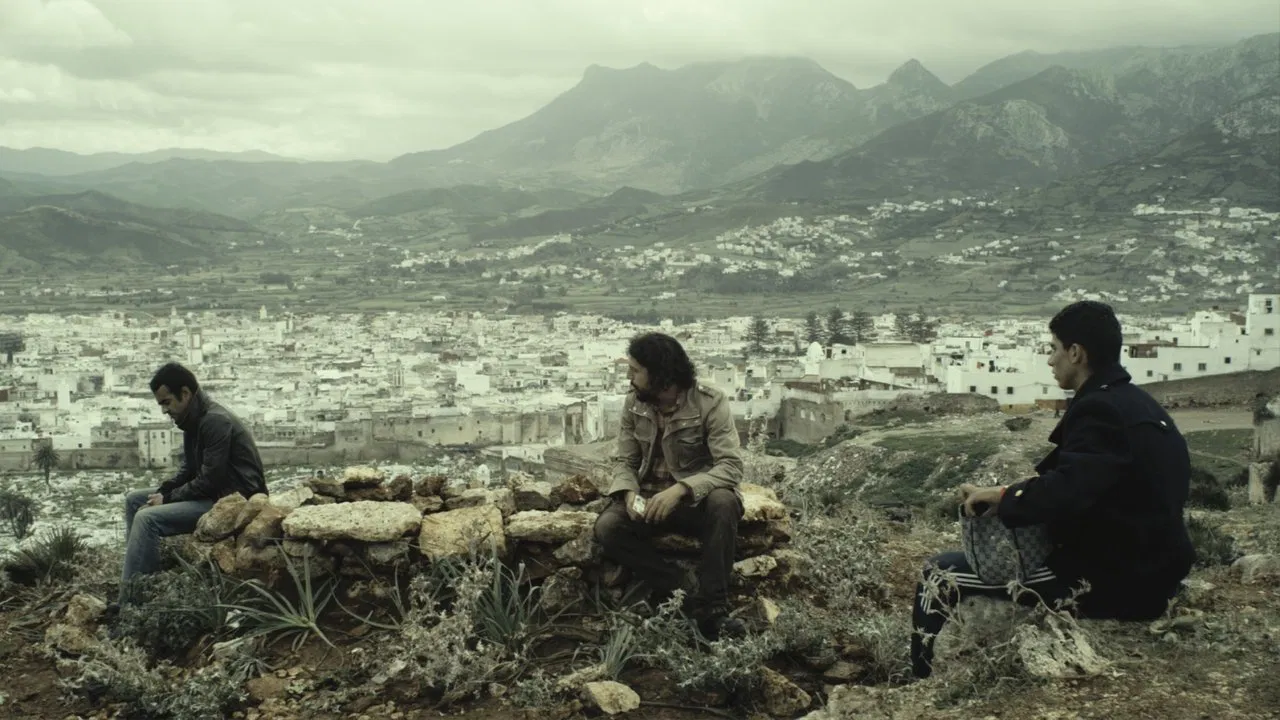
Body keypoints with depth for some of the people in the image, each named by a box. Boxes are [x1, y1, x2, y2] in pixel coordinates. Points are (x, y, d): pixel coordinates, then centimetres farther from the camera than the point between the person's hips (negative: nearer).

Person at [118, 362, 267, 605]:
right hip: (211, 493, 11)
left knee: (147, 518, -23)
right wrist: (161, 493, 0)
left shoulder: (216, 421, -20)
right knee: (134, 500, 12)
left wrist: (168, 498, -12)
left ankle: (129, 601, -20)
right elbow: (188, 472, 18)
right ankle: (137, 575, 8)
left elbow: (210, 481, -23)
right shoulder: (194, 421, 10)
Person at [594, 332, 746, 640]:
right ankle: (691, 599, -23)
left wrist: (681, 489, -37)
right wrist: (630, 493, -20)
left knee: (723, 502, -38)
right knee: (608, 527, -25)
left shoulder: (711, 403, -15)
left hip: (697, 498, -4)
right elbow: (624, 460, 4)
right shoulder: (634, 403, 0)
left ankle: (713, 609, -29)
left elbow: (731, 466, -23)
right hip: (650, 497, 4)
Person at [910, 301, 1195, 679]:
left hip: (1110, 583, -10)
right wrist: (1010, 496, 3)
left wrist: (1001, 497, -16)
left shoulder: (1101, 410, -19)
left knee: (941, 574, -4)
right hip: (1143, 571, 10)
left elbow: (1065, 494, -33)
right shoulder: (1136, 404, 12)